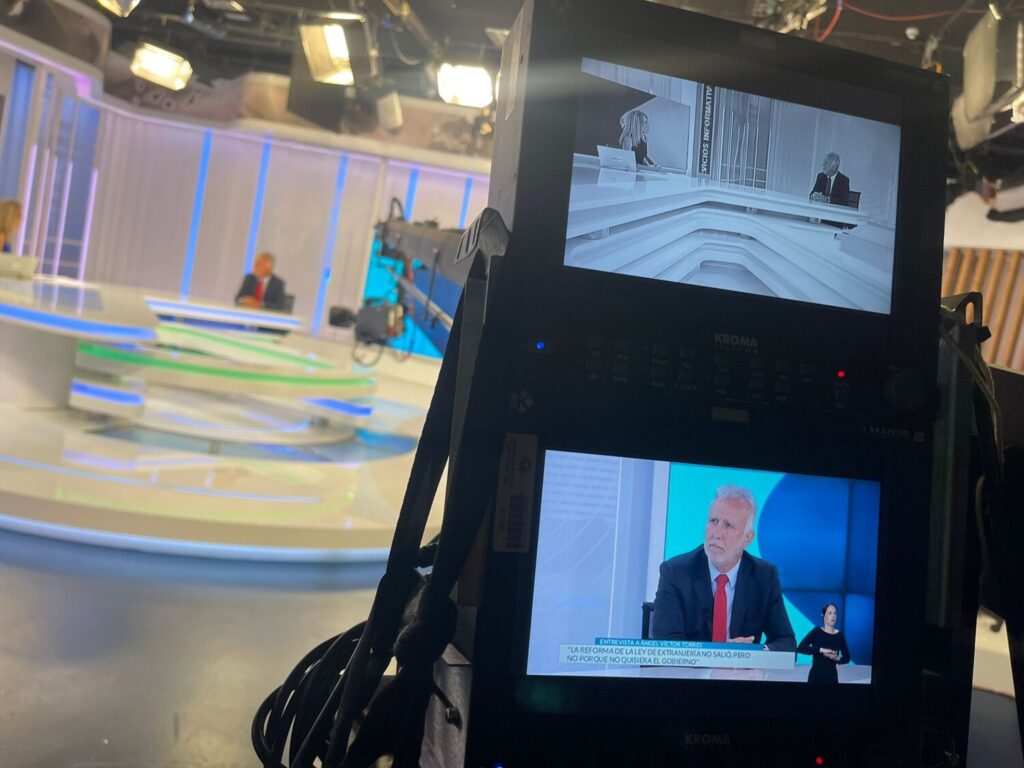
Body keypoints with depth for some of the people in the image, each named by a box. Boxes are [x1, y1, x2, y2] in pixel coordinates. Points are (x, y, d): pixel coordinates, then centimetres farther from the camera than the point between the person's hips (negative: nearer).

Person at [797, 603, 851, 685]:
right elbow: (800, 648, -16)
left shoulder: (839, 635, 6)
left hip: (832, 677, 3)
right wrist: (821, 650, -22)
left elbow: (847, 658, 13)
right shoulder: (816, 631, -4)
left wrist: (837, 658, -8)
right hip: (816, 676, -3)